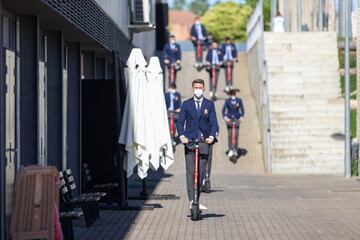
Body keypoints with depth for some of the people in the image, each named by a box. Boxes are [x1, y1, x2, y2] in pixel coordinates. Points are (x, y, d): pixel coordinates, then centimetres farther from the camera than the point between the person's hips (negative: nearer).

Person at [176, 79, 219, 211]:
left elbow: (213, 122, 1)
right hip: (189, 141, -1)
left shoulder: (209, 104, 8)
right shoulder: (186, 104, 8)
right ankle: (192, 201, -17)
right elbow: (180, 122, 4)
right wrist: (182, 136, -12)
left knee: (201, 172, 2)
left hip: (204, 142, 1)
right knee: (190, 172, -10)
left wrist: (212, 136, -16)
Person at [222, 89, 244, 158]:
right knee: (230, 134, -9)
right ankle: (230, 150, -8)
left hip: (237, 119, 1)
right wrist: (225, 117, -20)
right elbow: (223, 110, -4)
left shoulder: (239, 100, 3)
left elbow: (242, 109, 2)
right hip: (229, 119, -1)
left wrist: (242, 117, -16)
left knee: (236, 134, -6)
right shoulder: (227, 101, 0)